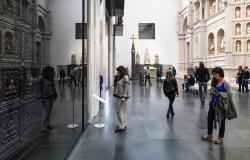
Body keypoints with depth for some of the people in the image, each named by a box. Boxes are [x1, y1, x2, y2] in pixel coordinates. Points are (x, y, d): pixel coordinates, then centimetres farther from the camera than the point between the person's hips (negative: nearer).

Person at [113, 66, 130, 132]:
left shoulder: (125, 78, -14)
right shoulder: (120, 77, 14)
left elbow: (126, 88, -19)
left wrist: (124, 97, -23)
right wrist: (115, 93, 15)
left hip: (122, 97, -10)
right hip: (119, 96, 10)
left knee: (120, 112, -6)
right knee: (123, 112, 16)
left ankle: (122, 127, 2)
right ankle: (124, 125, 26)